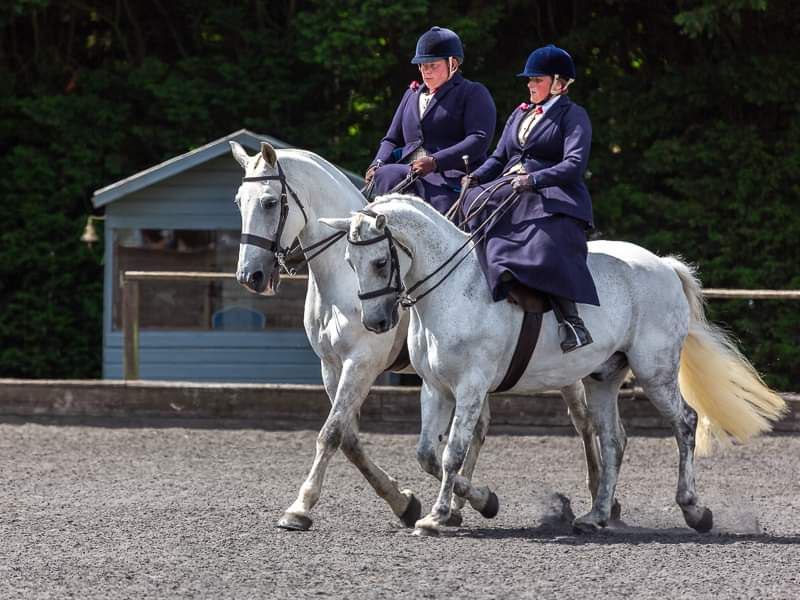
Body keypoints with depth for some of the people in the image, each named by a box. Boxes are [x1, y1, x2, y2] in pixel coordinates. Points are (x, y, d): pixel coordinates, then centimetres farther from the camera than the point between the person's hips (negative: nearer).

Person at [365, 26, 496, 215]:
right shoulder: (411, 95, 31)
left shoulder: (473, 93, 10)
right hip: (409, 173, 5)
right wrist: (378, 164, 4)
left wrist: (435, 161, -18)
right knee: (385, 176, -31)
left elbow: (479, 140, -5)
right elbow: (392, 139, 29)